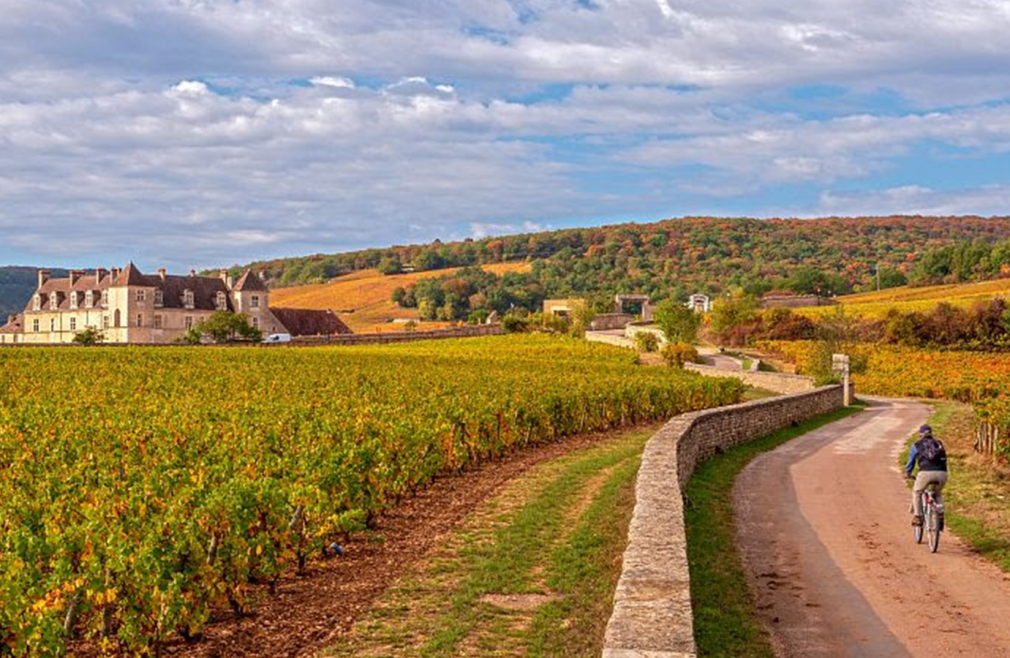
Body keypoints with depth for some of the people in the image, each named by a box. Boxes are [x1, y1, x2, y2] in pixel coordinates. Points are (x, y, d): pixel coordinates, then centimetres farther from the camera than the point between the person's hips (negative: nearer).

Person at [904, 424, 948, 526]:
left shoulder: (916, 445, 18)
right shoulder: (939, 444, 26)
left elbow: (911, 461, 29)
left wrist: (907, 473, 46)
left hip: (926, 473, -3)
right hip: (941, 473, 3)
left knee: (916, 492, 22)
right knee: (938, 493, 31)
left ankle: (917, 517, 12)